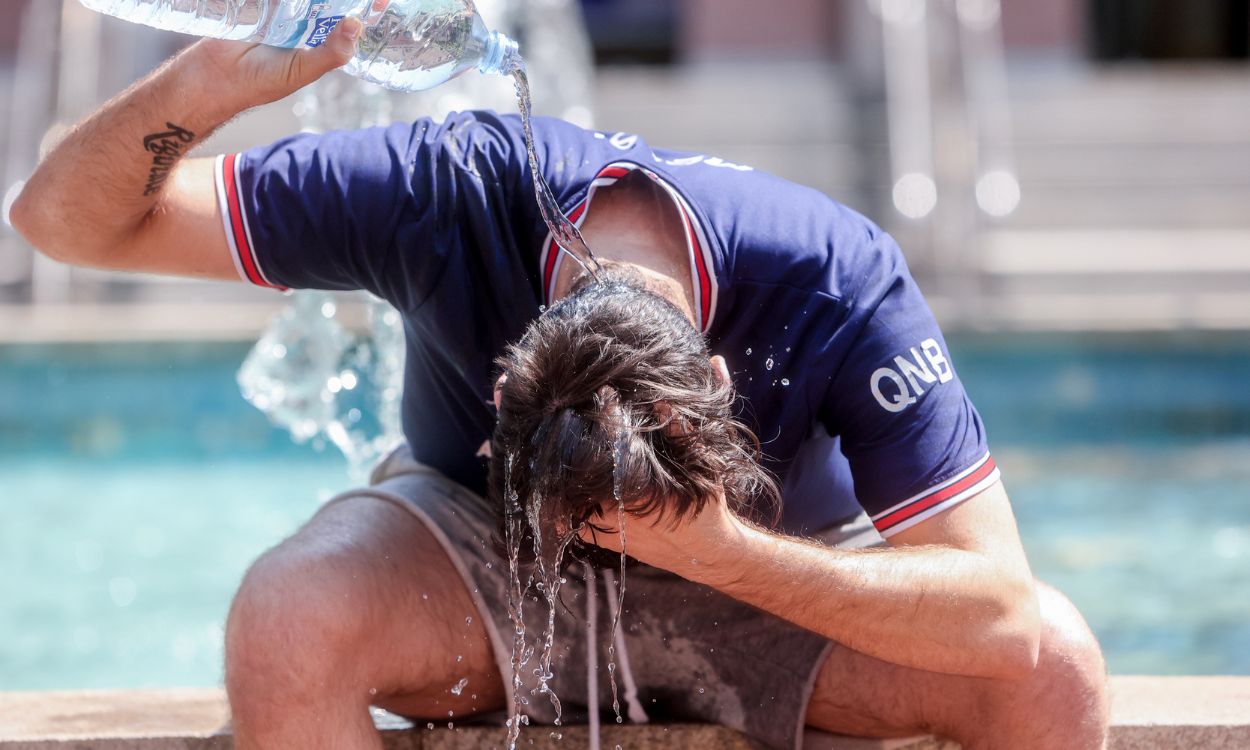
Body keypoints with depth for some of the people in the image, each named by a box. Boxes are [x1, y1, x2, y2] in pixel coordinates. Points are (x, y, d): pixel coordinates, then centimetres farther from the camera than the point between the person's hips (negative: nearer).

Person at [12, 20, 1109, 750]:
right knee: (284, 619, -37)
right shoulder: (451, 192, -31)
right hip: (477, 554, 0)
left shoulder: (841, 286, -32)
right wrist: (206, 82, -47)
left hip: (769, 576, 1)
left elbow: (999, 607, -33)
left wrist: (724, 553, -45)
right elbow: (66, 218, -25)